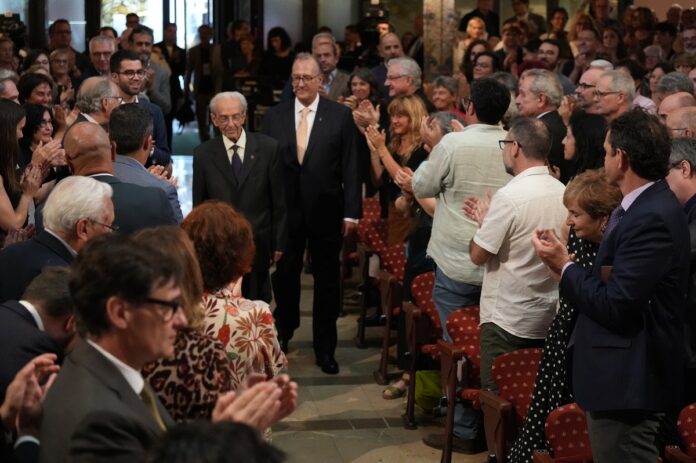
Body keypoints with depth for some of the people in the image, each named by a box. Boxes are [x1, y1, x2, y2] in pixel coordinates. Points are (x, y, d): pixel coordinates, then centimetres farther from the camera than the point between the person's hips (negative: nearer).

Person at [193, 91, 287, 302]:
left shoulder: (268, 148, -2)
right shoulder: (203, 154, -1)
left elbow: (279, 200, 2)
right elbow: (198, 205, 4)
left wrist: (279, 243, 2)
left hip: (258, 243, 0)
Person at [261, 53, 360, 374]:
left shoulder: (340, 116, -2)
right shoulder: (274, 116, 3)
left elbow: (350, 166, -3)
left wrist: (351, 212, -7)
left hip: (325, 211, -1)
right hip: (285, 209, 1)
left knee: (327, 280, 8)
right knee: (285, 275, 14)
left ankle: (325, 348, 20)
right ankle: (283, 332, 36)